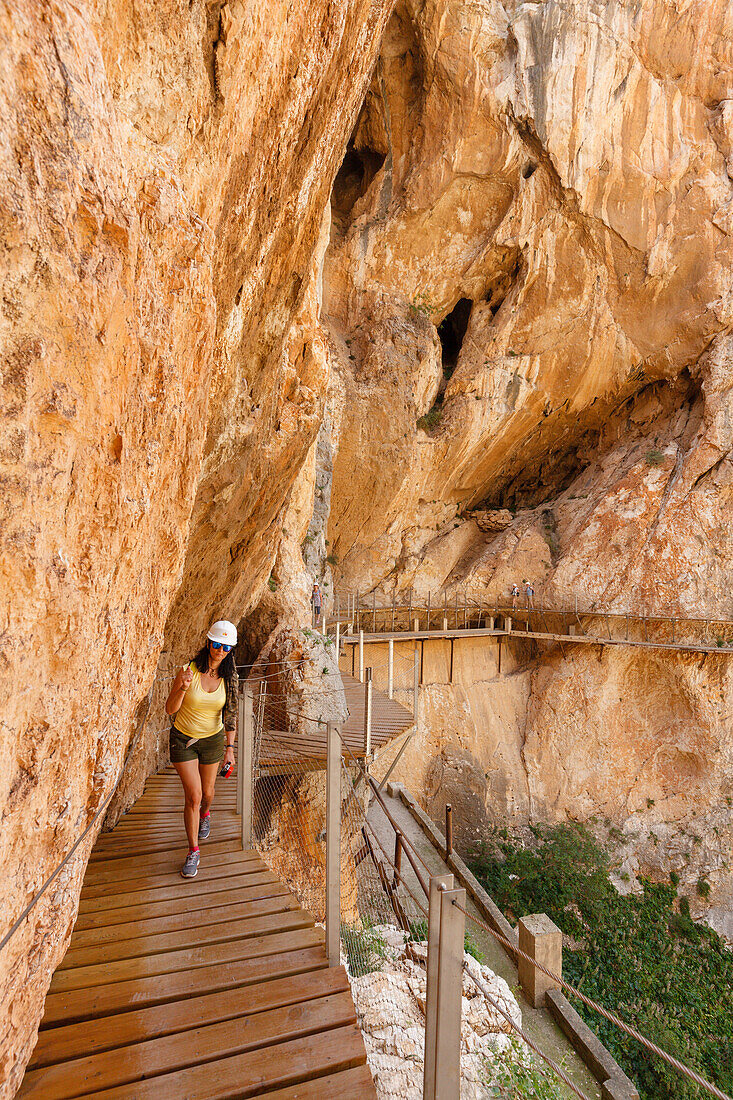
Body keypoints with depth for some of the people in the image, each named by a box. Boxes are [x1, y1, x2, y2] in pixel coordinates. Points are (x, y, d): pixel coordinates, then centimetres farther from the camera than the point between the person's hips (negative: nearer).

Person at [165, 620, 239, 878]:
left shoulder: (229, 678, -10)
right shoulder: (189, 671, -19)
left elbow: (230, 715, -3)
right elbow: (170, 710, -16)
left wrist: (230, 747, -7)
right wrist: (183, 688, -35)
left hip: (213, 739, 2)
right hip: (183, 739, -2)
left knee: (207, 792, 17)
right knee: (193, 795, -7)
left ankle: (205, 814, 53)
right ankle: (193, 851, 12)